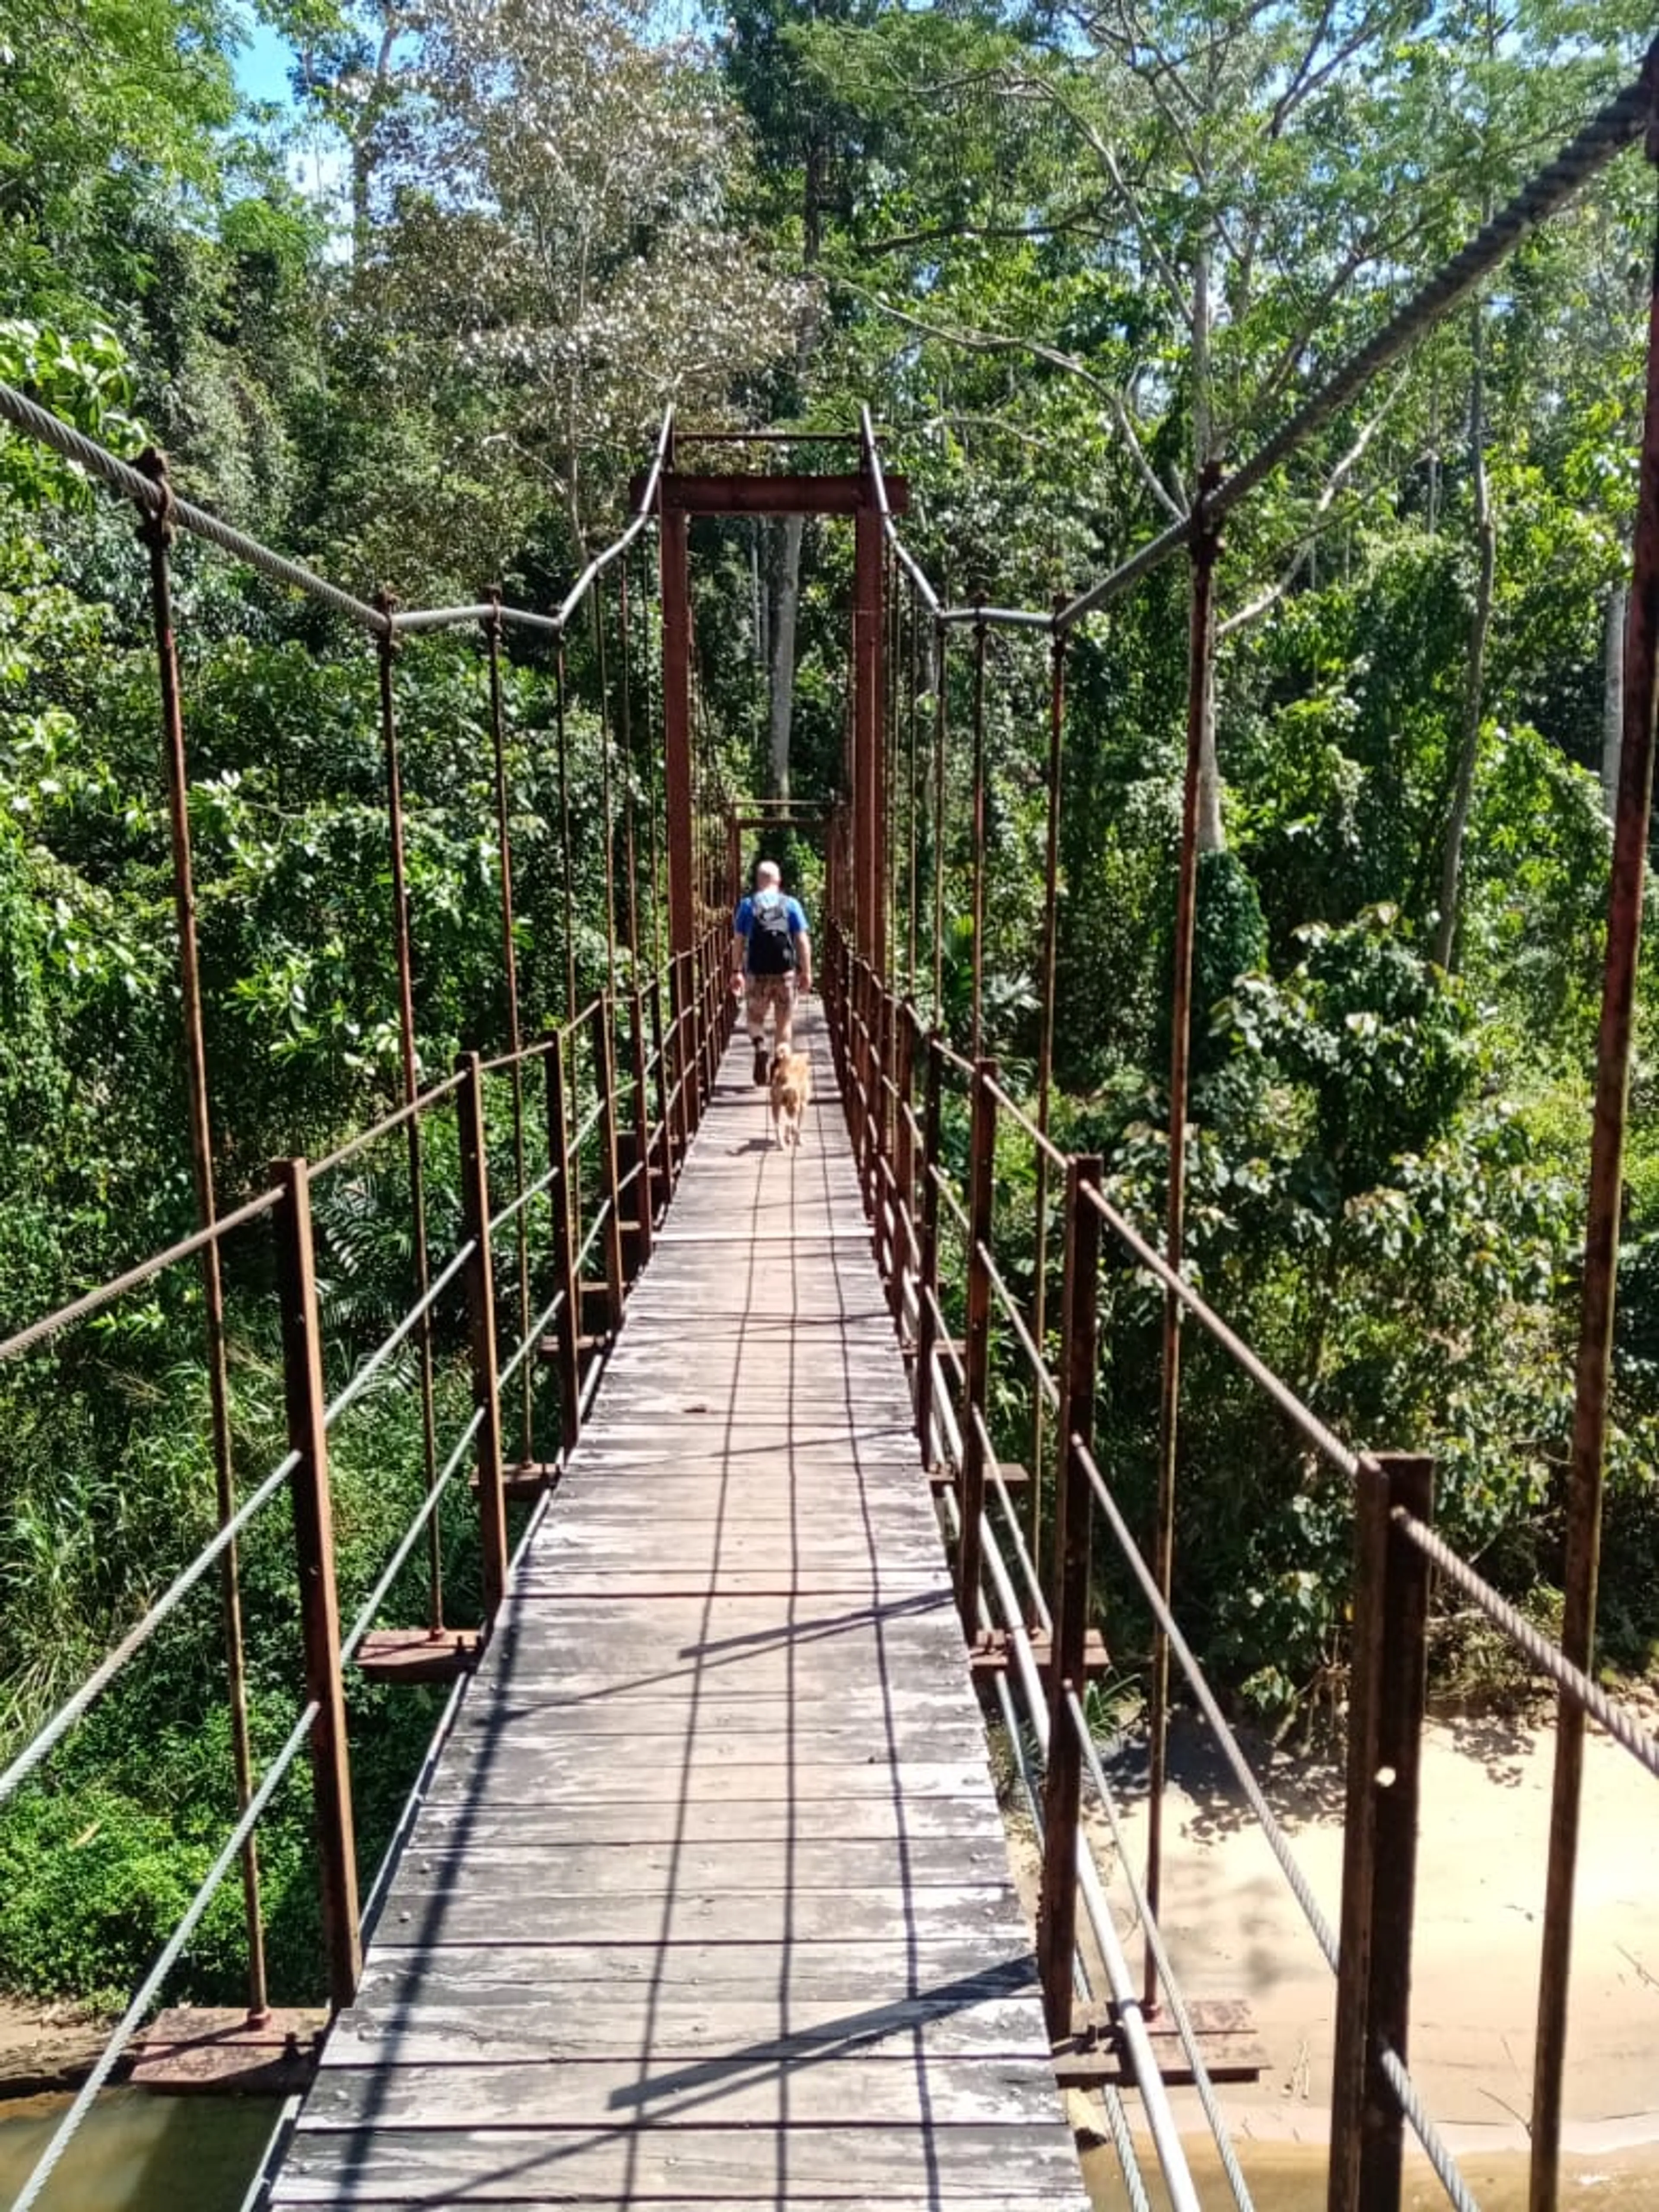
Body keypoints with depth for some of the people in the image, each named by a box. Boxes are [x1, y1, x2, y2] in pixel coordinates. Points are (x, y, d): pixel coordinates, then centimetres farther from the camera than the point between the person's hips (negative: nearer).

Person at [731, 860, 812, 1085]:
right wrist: (807, 972, 4)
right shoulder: (791, 905, 0)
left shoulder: (747, 905, 0)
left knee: (755, 1016, 14)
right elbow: (803, 941, -1)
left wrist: (737, 971, 6)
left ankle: (760, 1049, -12)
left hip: (757, 973, 0)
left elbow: (738, 941, -1)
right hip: (786, 971, 0)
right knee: (784, 1021, 11)